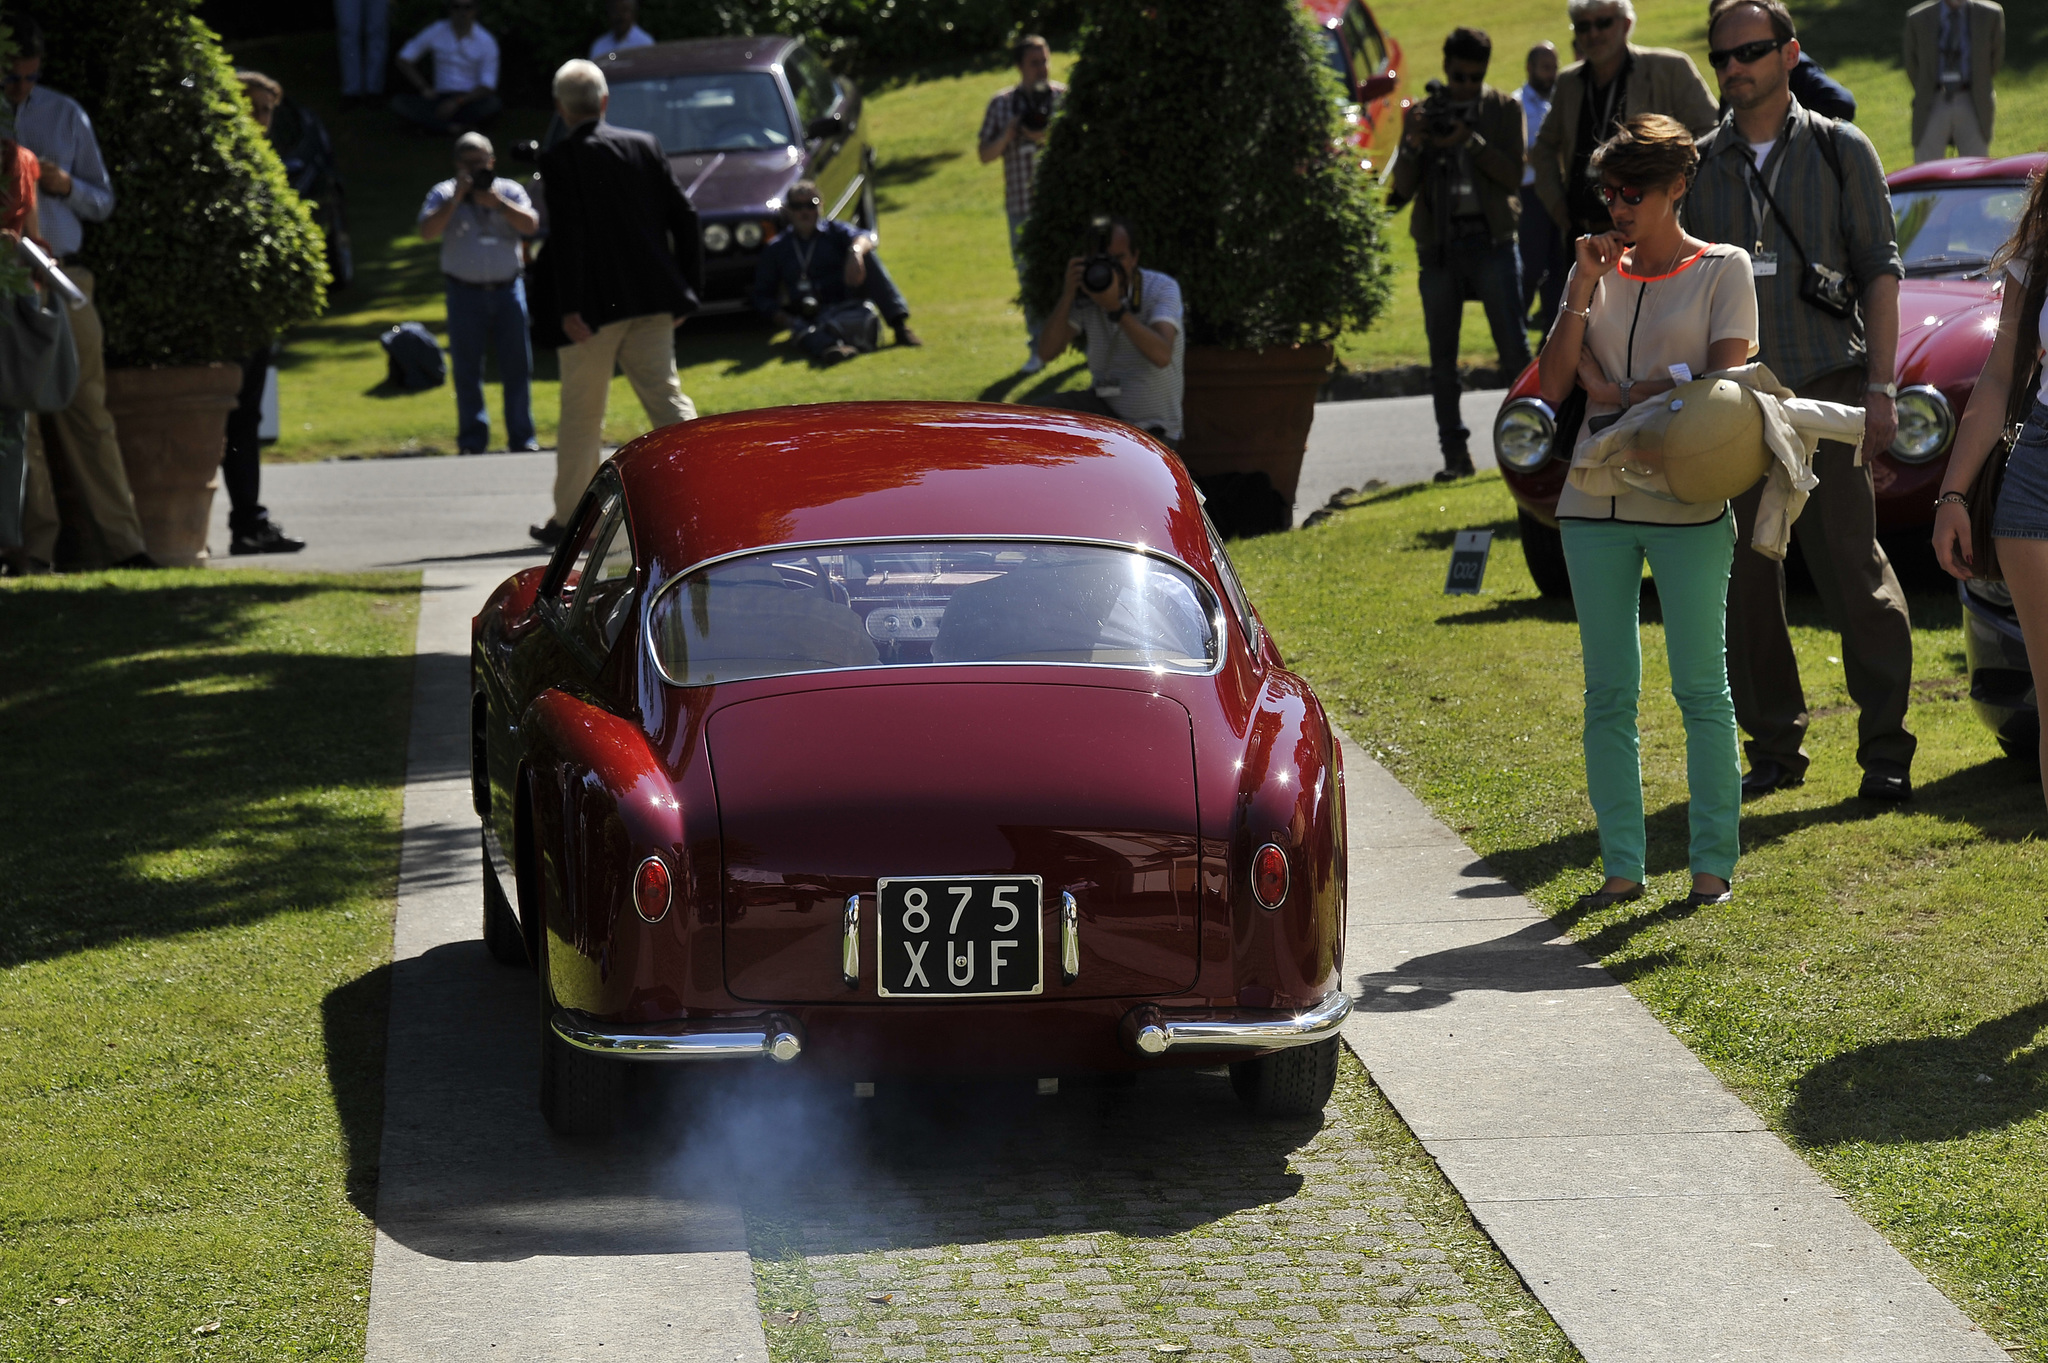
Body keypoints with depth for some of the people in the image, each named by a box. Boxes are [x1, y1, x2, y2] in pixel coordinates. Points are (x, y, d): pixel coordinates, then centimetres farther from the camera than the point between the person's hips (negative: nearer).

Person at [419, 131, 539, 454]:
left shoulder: (509, 191, 8)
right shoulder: (444, 194, 5)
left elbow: (530, 225, -5)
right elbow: (427, 231, -9)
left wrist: (498, 203, -14)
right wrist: (456, 199, -15)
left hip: (507, 290, 1)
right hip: (465, 292, -1)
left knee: (517, 366, 1)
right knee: (467, 370, 1)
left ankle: (522, 437, 8)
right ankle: (472, 440, 8)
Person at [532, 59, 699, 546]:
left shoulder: (559, 160, -8)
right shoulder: (645, 146, 7)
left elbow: (566, 235, -16)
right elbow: (682, 216, 6)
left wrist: (569, 307, -16)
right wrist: (687, 288, 12)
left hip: (596, 305, -4)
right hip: (653, 300, 4)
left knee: (581, 415, 7)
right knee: (664, 396, 4)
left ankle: (569, 518, 16)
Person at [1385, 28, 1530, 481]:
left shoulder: (1504, 109, 6)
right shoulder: (1424, 115, 10)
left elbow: (1513, 175, -5)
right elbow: (1402, 189, 4)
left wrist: (1470, 142, -17)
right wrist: (1411, 144, -13)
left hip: (1490, 239, -2)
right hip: (1438, 245, 2)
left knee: (1514, 347, -6)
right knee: (1442, 356, 2)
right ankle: (1456, 454, 6)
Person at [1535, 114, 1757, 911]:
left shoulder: (1723, 270, 1)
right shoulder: (1598, 272, 12)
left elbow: (1726, 381, -9)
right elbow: (1553, 387, 4)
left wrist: (1619, 393, -8)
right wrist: (1581, 290, -4)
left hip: (1686, 504, -4)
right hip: (1595, 501, 4)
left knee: (1700, 688, -2)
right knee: (1608, 694, 5)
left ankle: (1713, 862, 5)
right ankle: (1622, 865, 10)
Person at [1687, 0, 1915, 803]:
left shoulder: (1841, 153, 6)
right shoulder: (1696, 166, 11)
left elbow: (1879, 271, 4)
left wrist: (1880, 386, -5)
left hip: (1826, 390, -3)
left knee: (1854, 572, -5)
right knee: (1744, 583, 4)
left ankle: (1885, 751, 2)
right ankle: (1774, 747, 14)